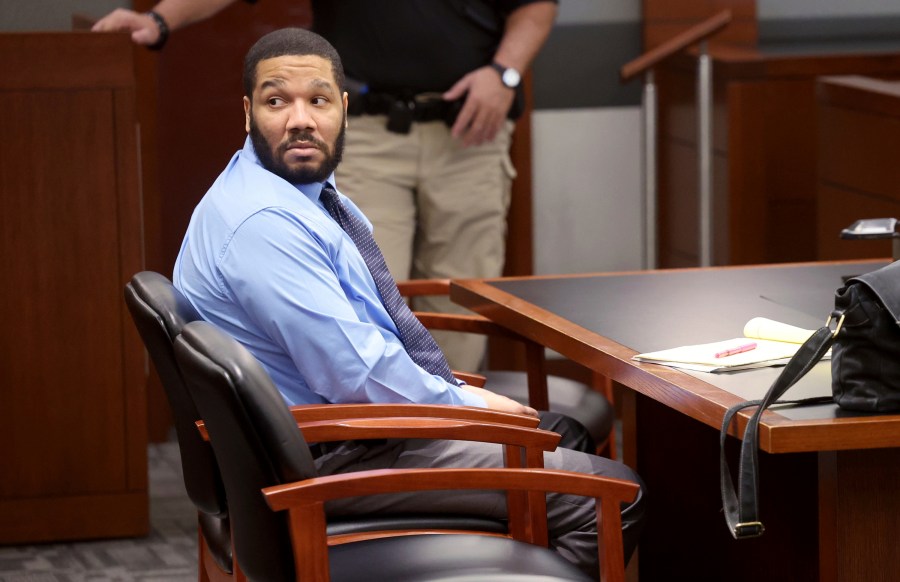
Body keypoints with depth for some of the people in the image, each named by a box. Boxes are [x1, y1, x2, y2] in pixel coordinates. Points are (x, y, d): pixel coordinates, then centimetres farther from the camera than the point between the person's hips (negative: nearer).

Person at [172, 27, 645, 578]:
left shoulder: (314, 191, 9)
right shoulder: (262, 222, -23)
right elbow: (356, 372, -26)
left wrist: (458, 393, 7)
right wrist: (468, 403, -11)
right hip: (335, 460, -11)